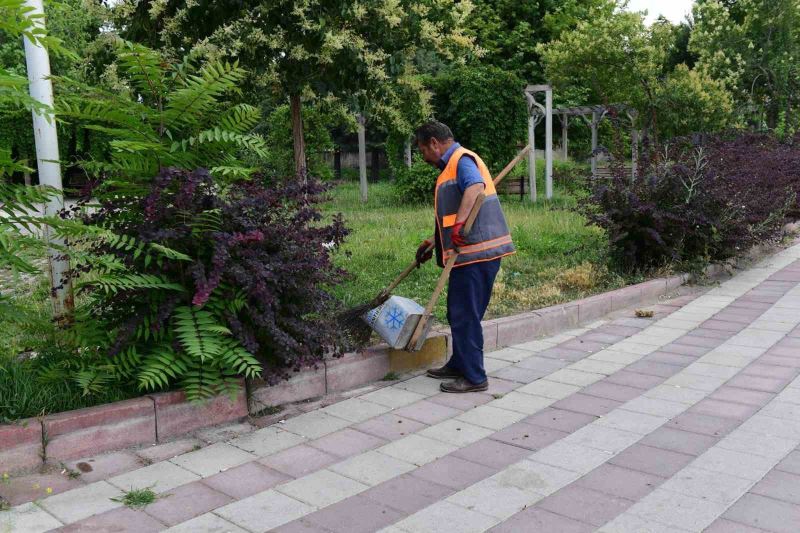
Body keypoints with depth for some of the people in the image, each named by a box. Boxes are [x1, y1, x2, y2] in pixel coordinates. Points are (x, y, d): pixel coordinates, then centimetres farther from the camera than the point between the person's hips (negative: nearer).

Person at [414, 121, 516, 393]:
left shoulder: (462, 159, -9)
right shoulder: (450, 166, 24)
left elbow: (475, 187, -33)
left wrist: (459, 224, -42)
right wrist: (431, 244, 31)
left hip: (476, 252, -10)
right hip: (469, 253, 10)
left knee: (465, 315, -4)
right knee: (459, 313, 18)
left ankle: (474, 377, 5)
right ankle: (459, 365, 32)